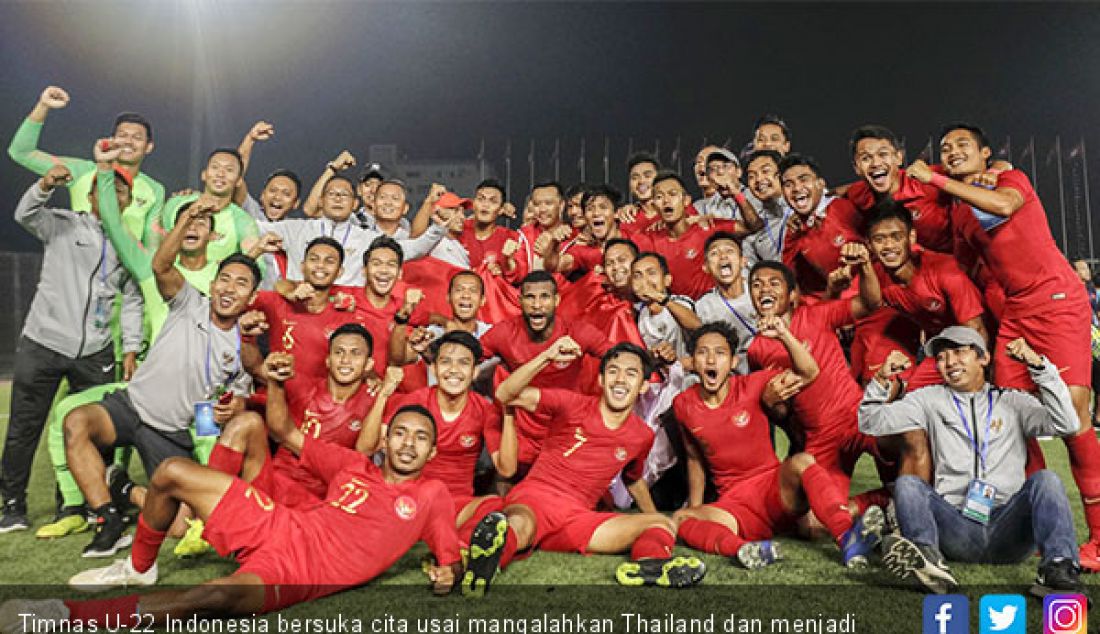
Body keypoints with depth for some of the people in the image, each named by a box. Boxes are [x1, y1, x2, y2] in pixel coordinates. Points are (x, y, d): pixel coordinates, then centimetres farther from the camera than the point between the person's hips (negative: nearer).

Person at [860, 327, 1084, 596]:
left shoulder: (1012, 401, 15)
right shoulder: (931, 399, 16)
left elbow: (1067, 424, -2)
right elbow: (871, 423, 11)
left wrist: (1039, 365, -6)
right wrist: (882, 380, -5)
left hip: (1007, 527, 0)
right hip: (955, 523, 0)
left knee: (1045, 479, -23)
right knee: (907, 483, -23)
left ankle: (1057, 568, -40)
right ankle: (929, 559, -48)